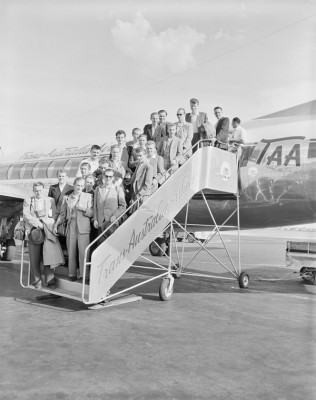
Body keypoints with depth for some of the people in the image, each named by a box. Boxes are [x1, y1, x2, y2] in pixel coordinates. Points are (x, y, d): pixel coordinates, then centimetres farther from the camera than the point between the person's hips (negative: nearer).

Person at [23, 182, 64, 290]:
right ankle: (37, 281, 11)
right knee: (34, 258, -1)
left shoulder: (50, 200, 14)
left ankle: (50, 280, -4)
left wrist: (44, 221, -8)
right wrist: (38, 223, -14)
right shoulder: (27, 201, 11)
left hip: (47, 230, 0)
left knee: (49, 253, -10)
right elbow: (26, 215, -2)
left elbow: (55, 214, 9)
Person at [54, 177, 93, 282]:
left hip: (83, 227, -2)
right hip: (71, 227, 2)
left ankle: (83, 275, -1)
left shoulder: (88, 197, 6)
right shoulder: (67, 198, 12)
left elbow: (92, 213, 2)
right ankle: (72, 274, 14)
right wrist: (56, 224, 5)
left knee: (83, 252, -9)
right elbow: (63, 214, 15)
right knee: (71, 252, 4)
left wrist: (84, 209, -14)